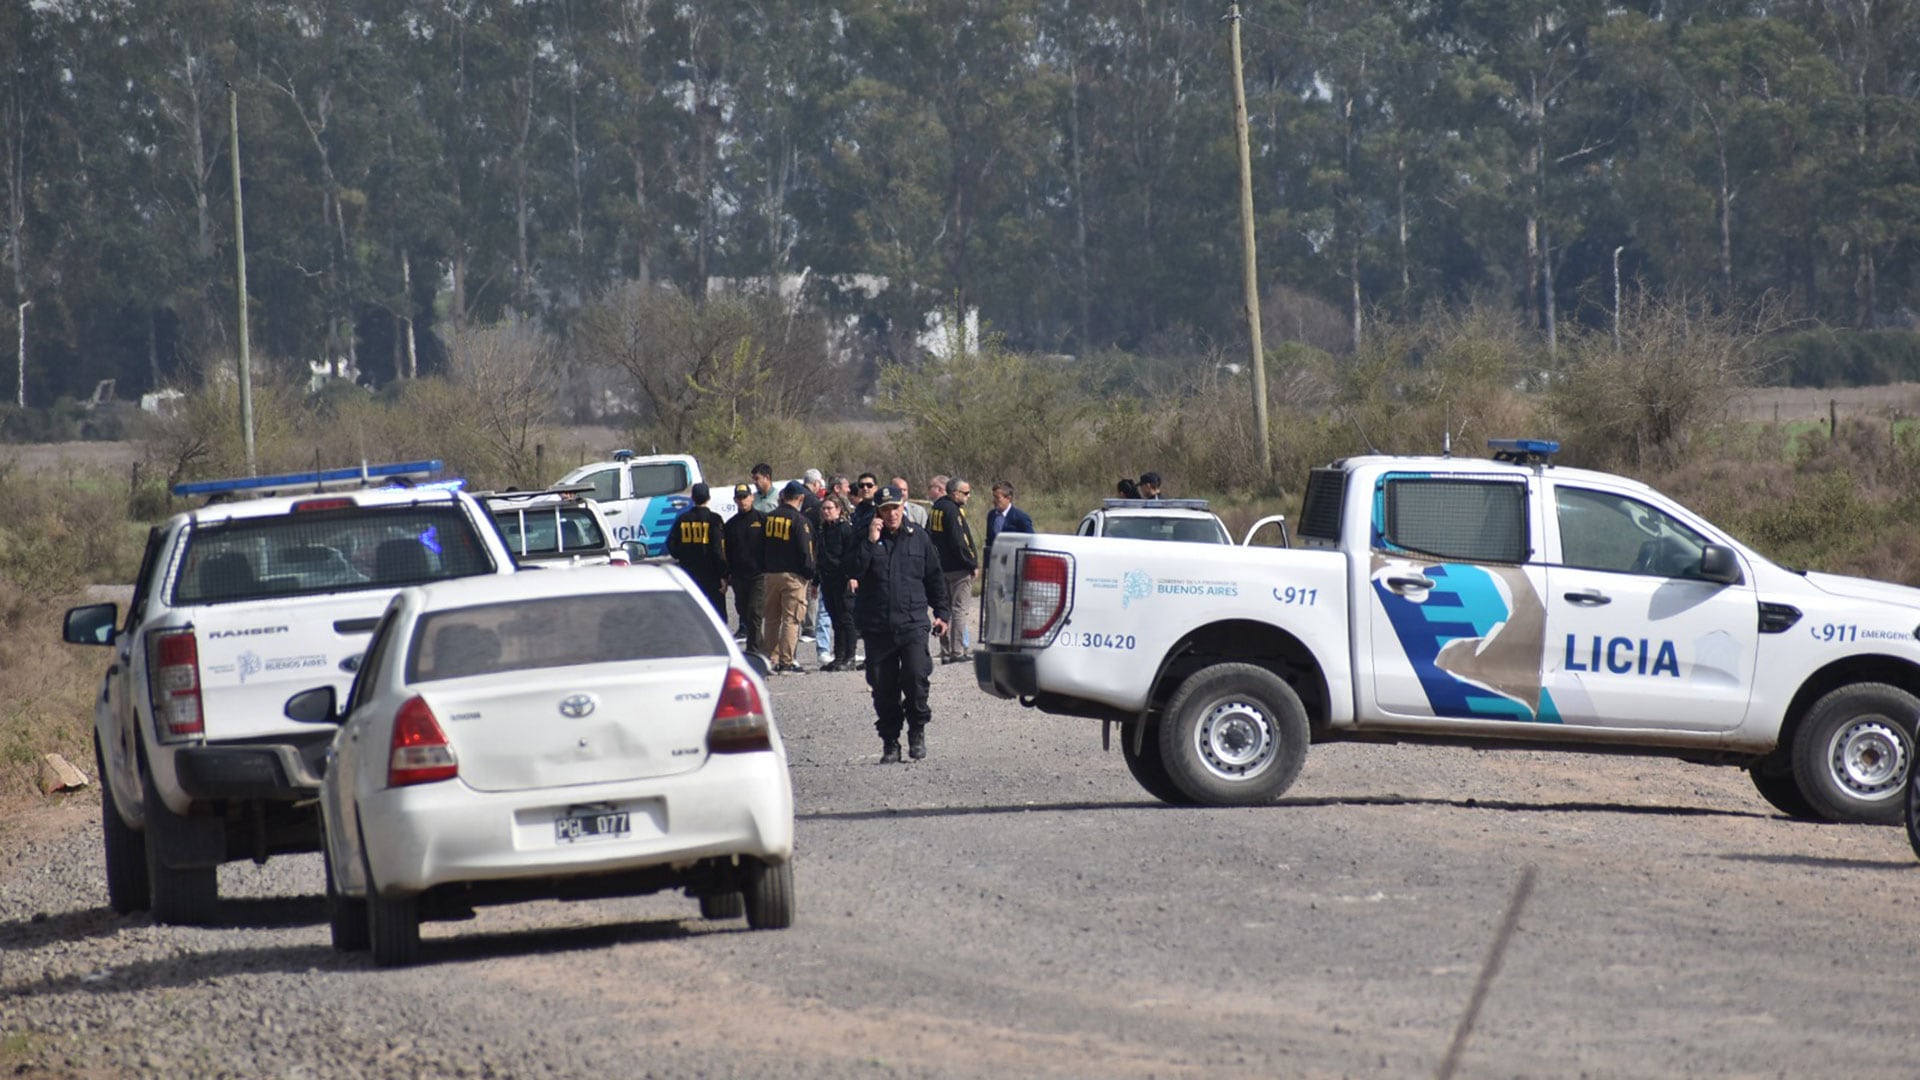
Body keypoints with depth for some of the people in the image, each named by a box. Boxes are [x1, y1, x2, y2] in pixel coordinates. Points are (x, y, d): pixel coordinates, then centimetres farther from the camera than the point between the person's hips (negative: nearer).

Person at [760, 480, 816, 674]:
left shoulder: (769, 518, 7)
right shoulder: (799, 520, -12)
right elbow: (805, 551, -12)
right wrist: (809, 573, -2)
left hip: (771, 573, 6)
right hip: (792, 575, -6)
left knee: (772, 618, 13)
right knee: (791, 619, -3)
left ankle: (771, 659, 14)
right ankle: (787, 662, -6)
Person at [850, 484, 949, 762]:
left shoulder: (918, 537, 7)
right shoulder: (865, 539, 5)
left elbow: (934, 578, 15)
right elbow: (854, 572, -10)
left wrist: (941, 612, 12)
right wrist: (870, 542, -14)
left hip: (913, 624, -1)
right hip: (877, 625, 1)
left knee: (916, 676, -17)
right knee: (883, 688, 3)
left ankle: (917, 732, 3)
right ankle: (890, 742, 15)